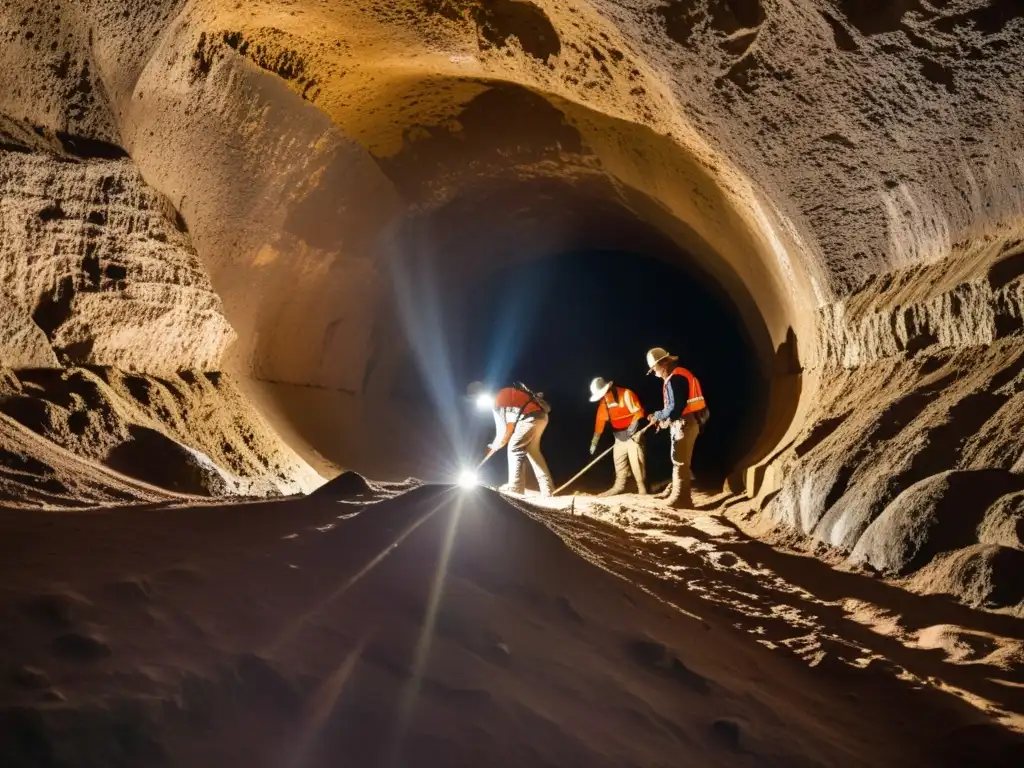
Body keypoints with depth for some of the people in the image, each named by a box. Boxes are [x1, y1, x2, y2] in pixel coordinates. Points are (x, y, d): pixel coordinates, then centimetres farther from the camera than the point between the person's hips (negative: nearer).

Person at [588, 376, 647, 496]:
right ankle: (619, 485, 27)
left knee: (637, 462, -8)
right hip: (620, 437, 7)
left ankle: (643, 489, -3)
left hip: (634, 435, -7)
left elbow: (638, 411, -18)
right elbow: (600, 420, 6)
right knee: (619, 462, 14)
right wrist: (595, 441, 3)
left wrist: (633, 425, -31)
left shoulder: (626, 394, -18)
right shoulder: (604, 402, 3)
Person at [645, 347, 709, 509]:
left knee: (680, 461, -4)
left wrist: (658, 416, -9)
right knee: (680, 460, 18)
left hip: (685, 424, -10)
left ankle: (681, 499, 1)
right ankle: (676, 492, 29)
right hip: (689, 422, 10)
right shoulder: (679, 375, 14)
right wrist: (662, 417, 10)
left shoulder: (675, 379, -19)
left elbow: (675, 407, -24)